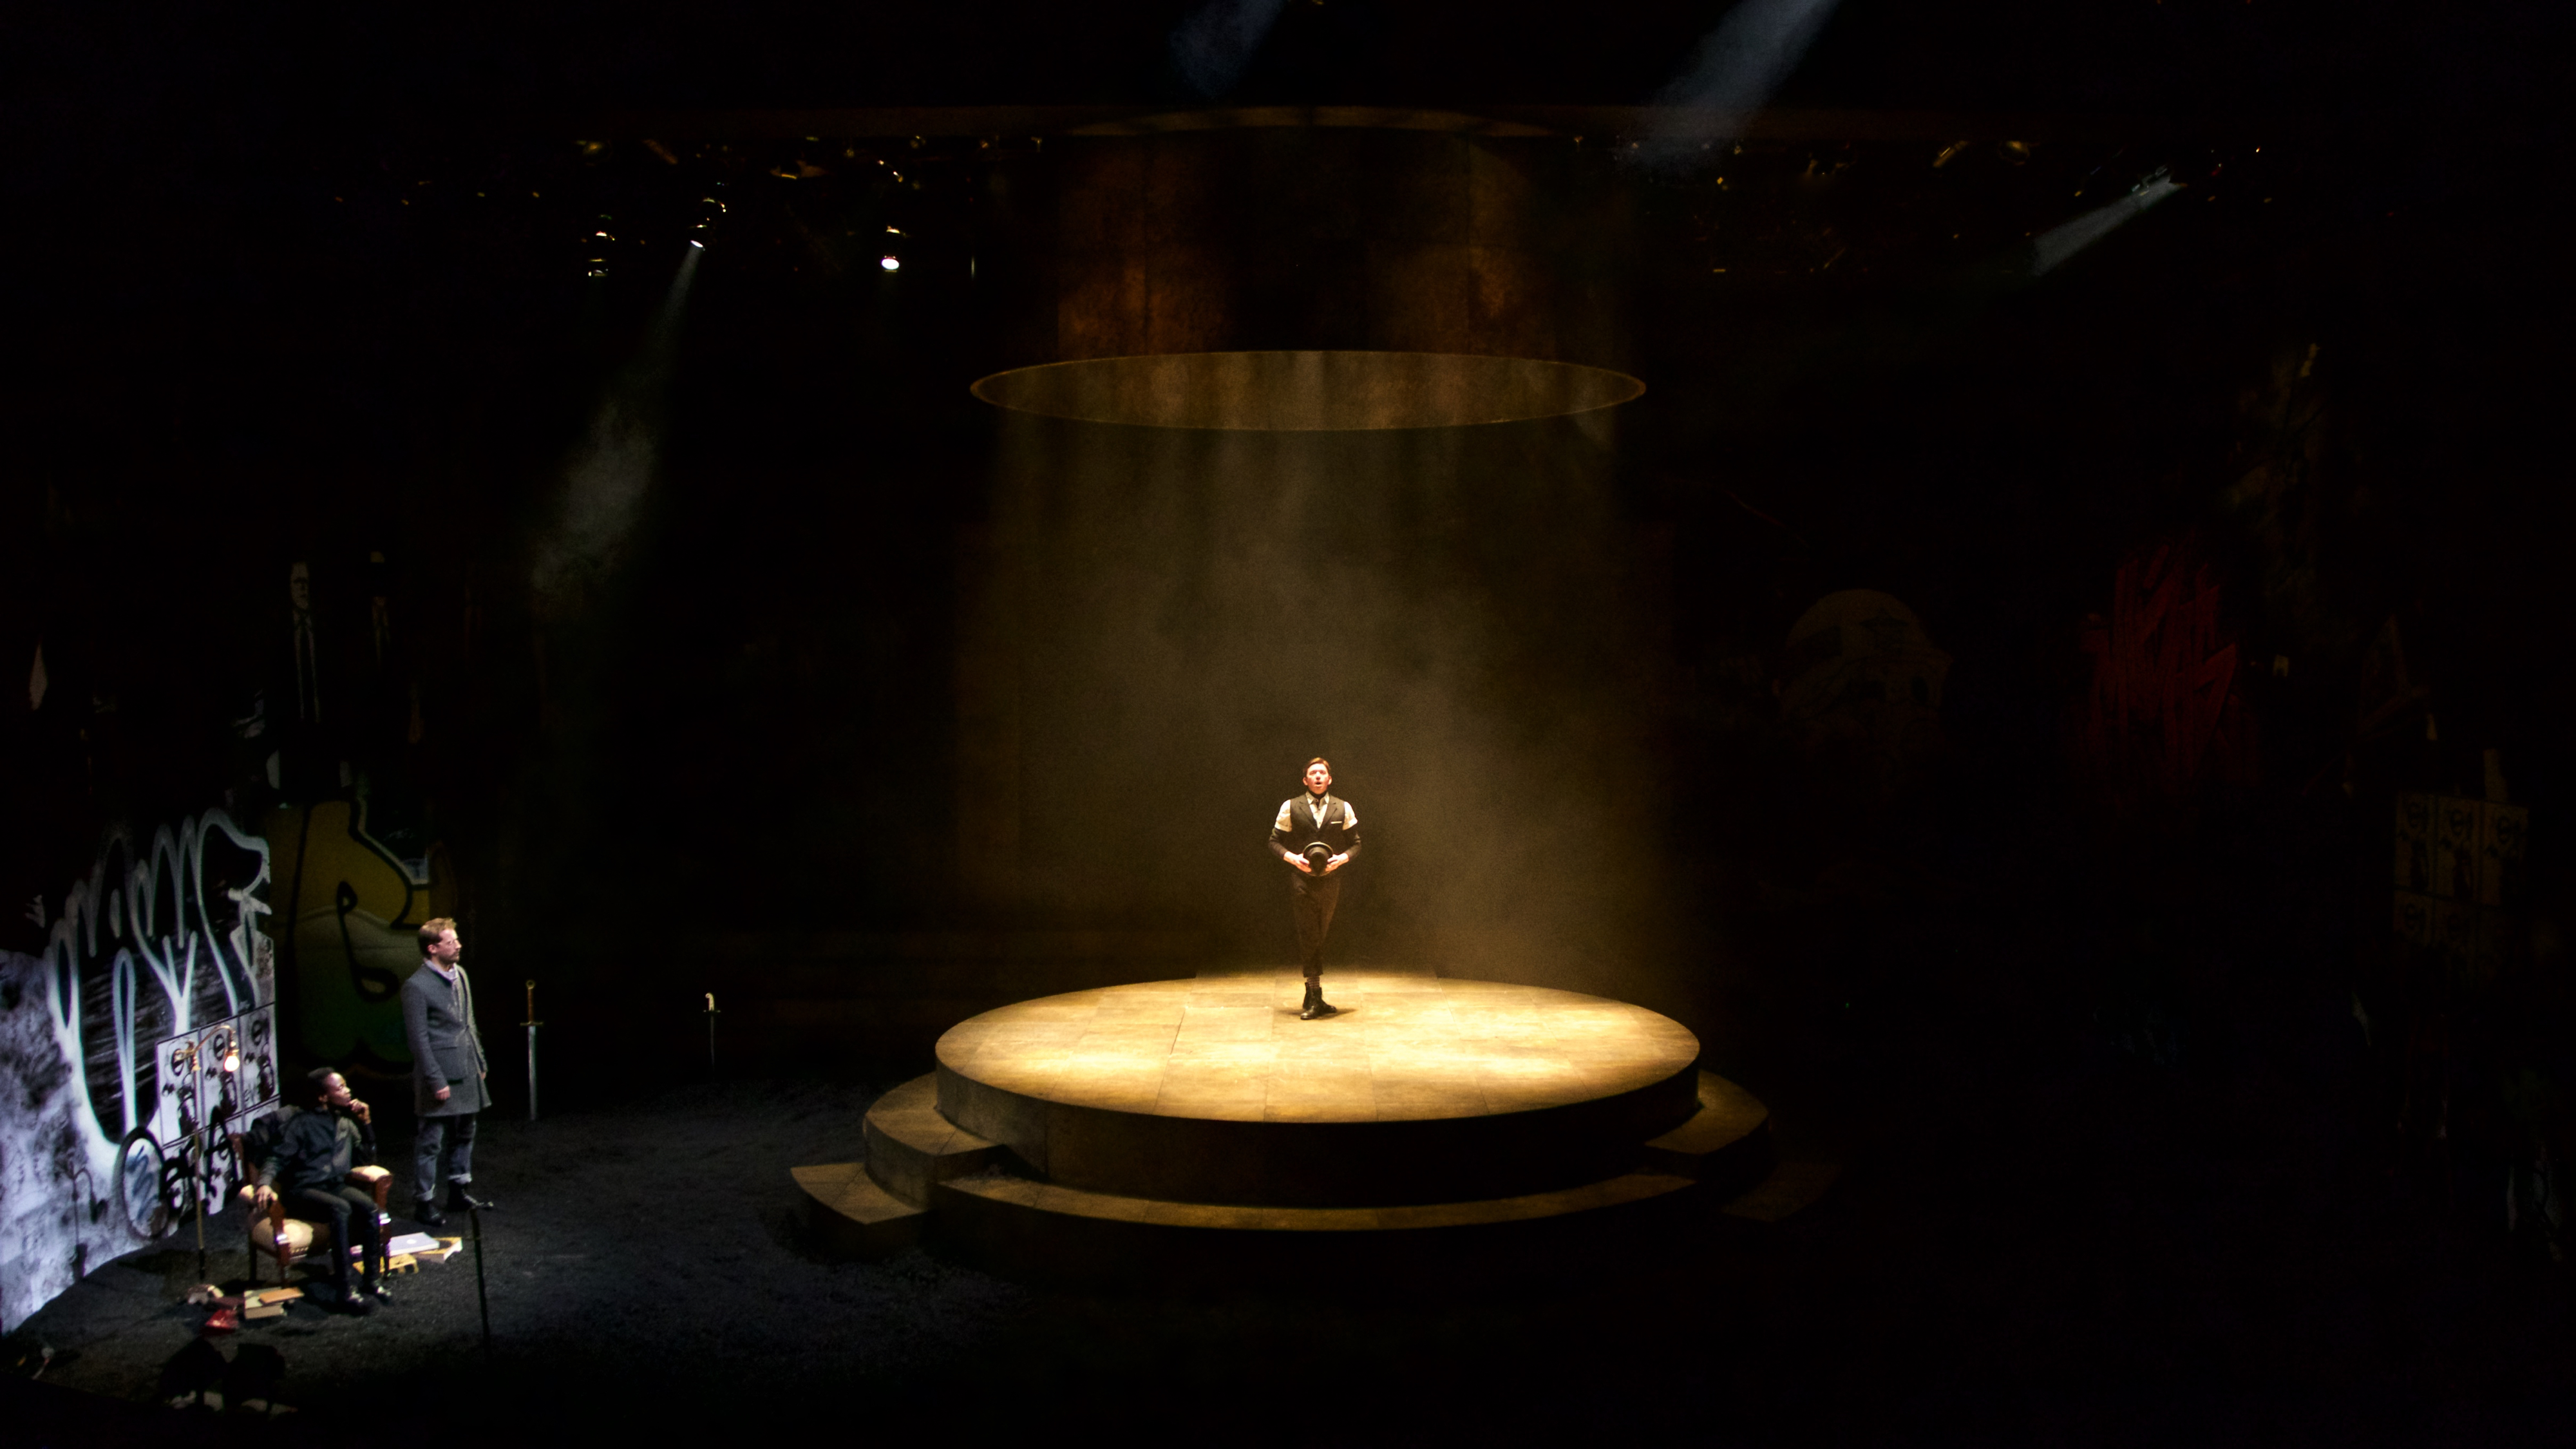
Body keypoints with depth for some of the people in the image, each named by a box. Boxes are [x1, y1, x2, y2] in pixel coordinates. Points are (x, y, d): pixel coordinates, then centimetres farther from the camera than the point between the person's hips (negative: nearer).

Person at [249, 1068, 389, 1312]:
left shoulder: (346, 1123, 18)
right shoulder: (301, 1122, 2)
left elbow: (368, 1161, 19)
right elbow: (276, 1158, -6)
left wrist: (366, 1124, 9)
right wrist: (265, 1183, -26)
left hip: (337, 1186, 5)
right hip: (304, 1191, -5)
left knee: (369, 1206, -28)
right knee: (341, 1209, -36)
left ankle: (374, 1280, -24)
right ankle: (343, 1293, -38)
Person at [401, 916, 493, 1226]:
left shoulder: (459, 974, 8)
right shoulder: (417, 987, -16)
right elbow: (419, 1039, -16)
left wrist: (480, 1061, 17)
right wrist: (436, 1081, -17)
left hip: (466, 1073, 8)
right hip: (440, 1076, -8)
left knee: (463, 1135, 17)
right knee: (431, 1142, 0)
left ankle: (458, 1193, 29)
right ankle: (424, 1203, 8)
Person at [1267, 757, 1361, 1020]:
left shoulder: (1343, 808, 7)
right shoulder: (1290, 807, 3)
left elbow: (1355, 842, 12)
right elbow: (1275, 841, 6)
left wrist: (1342, 858, -8)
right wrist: (1292, 858, -12)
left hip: (1330, 880, 2)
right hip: (1302, 880, -2)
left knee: (1318, 939, 9)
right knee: (1309, 938, -6)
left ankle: (1311, 1000, 18)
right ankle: (1316, 1000, -4)